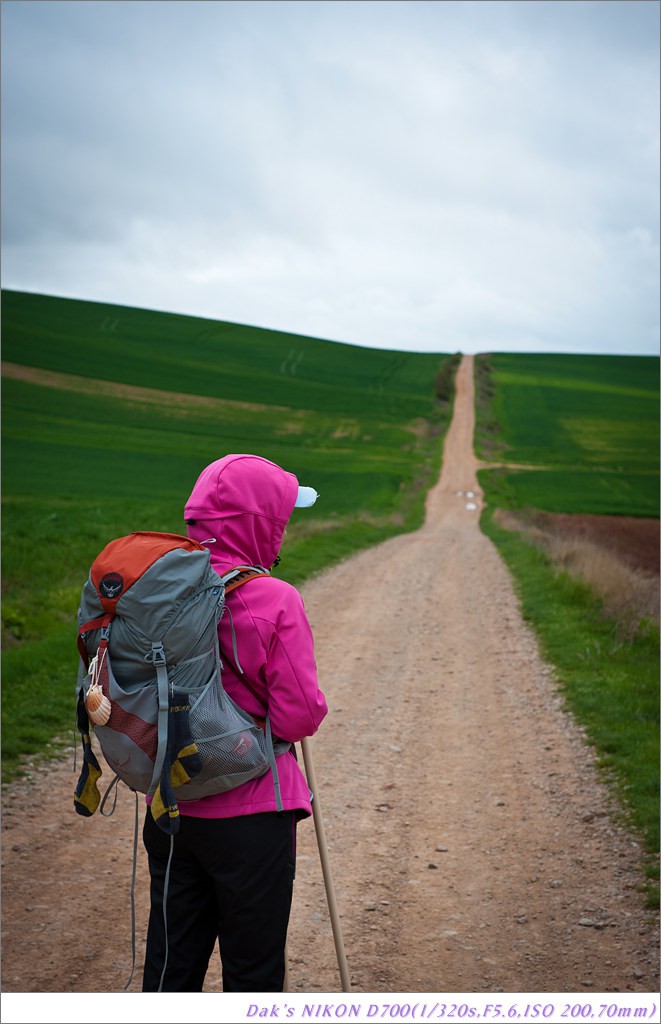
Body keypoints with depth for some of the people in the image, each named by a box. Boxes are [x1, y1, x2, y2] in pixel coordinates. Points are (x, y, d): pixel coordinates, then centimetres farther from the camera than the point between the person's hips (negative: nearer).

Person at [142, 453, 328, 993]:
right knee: (253, 970, 12)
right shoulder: (273, 602, -19)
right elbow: (302, 716, -17)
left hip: (168, 807, 5)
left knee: (171, 965, 18)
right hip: (249, 815, -5)